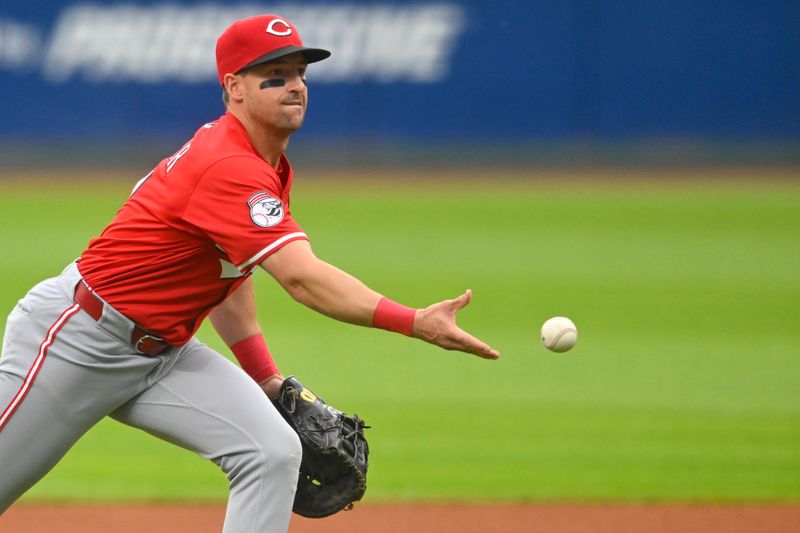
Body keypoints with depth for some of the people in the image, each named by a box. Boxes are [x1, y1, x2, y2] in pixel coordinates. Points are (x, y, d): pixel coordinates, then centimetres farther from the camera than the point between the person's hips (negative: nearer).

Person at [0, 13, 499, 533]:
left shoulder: (268, 166, 3)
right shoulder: (231, 168, -27)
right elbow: (303, 278, -38)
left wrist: (267, 378, 7)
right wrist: (417, 323, -46)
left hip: (165, 352, 9)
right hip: (80, 339, -9)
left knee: (274, 452, -11)